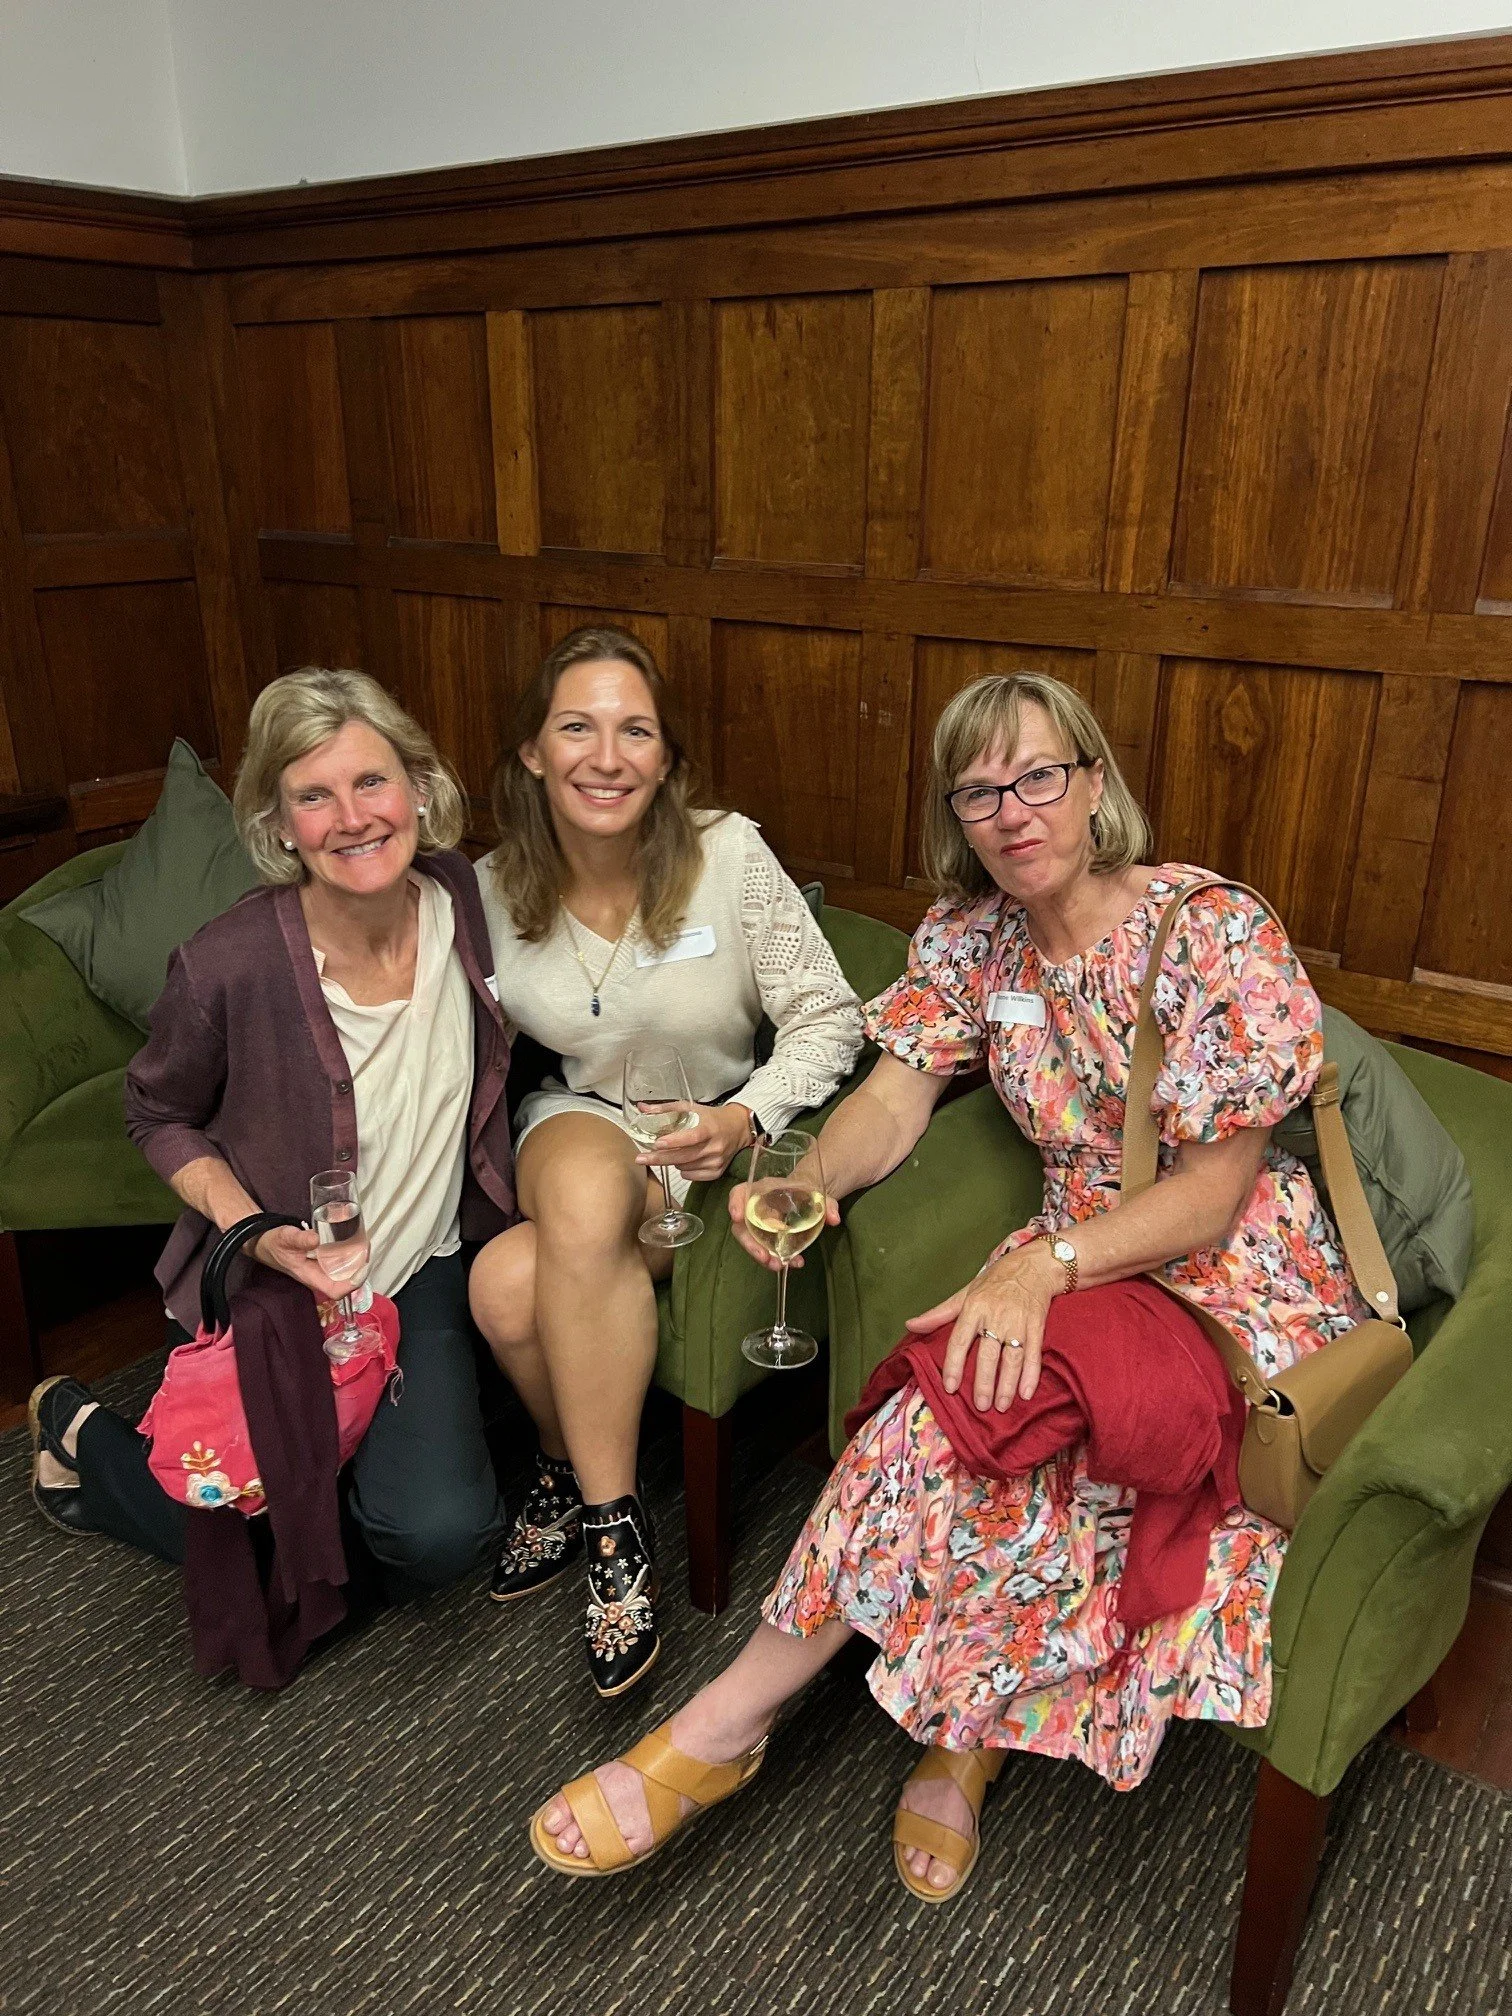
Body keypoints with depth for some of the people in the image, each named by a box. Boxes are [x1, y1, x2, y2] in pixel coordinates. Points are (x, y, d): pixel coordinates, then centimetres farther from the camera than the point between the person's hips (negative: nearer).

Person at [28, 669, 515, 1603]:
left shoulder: (471, 899, -14)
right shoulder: (228, 967, -25)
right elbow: (159, 1115, -5)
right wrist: (253, 1231, -19)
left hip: (424, 1276, 3)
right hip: (272, 1285, -2)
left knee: (437, 1535, -15)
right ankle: (81, 1430, 30)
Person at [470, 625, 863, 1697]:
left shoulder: (729, 856, -14)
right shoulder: (495, 891, -5)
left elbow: (832, 1019, -9)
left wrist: (747, 1116, -24)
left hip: (712, 1139, -3)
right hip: (576, 1120, 3)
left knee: (518, 1281, -32)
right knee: (585, 1183, -36)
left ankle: (583, 1484, -1)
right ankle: (604, 1504, -8)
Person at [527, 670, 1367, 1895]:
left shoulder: (1216, 934, -15)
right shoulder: (968, 936, 2)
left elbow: (1215, 1189, -17)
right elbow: (893, 1100, -5)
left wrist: (1045, 1265, -31)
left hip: (1231, 1277, -4)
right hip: (1079, 1259, 5)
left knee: (987, 1404, -28)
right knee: (974, 1401, -28)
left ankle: (734, 1718, -16)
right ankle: (975, 1725, -5)